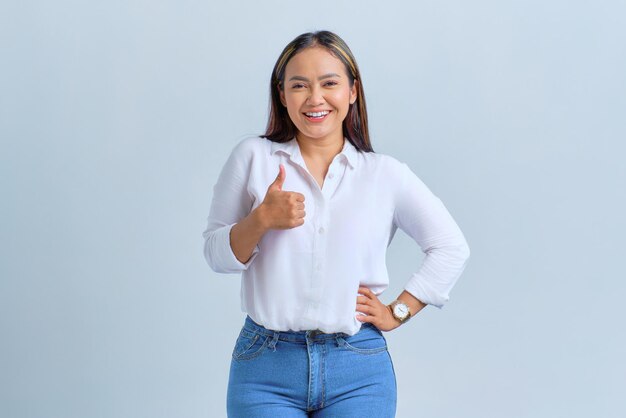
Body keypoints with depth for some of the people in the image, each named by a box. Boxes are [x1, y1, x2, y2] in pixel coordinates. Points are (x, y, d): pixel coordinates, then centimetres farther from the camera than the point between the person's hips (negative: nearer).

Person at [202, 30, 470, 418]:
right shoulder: (253, 156, 3)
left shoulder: (386, 174, 3)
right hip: (266, 369, 0)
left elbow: (452, 247, 9)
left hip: (358, 371, 1)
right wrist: (262, 219, -14)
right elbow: (216, 254, 4)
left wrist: (398, 312, 3)